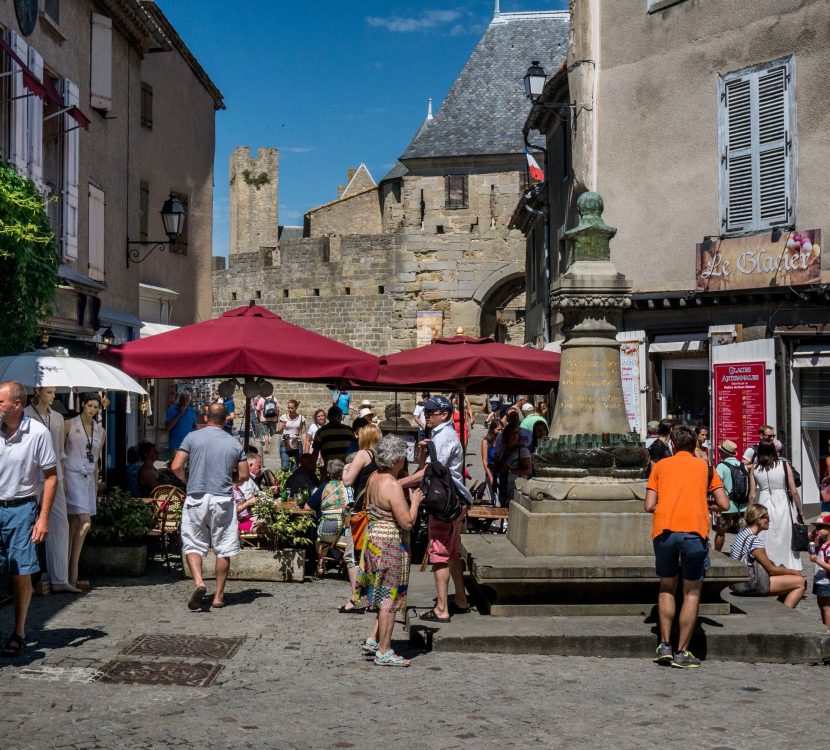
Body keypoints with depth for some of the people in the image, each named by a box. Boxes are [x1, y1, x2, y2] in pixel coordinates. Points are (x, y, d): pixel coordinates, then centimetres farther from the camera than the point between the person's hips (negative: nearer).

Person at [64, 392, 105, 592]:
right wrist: (60, 478, -10)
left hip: (88, 479, 6)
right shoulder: (69, 426, -1)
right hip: (72, 476, -6)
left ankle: (68, 574, 7)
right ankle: (73, 574, -13)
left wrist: (96, 484, 19)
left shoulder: (100, 431, 14)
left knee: (74, 525, 6)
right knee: (85, 522, -16)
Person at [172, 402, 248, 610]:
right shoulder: (234, 443, 4)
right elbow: (244, 476, 5)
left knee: (193, 544, 7)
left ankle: (198, 582, -16)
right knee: (223, 548, 9)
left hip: (196, 498, -1)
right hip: (223, 500, 1)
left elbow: (176, 467, -4)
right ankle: (219, 595, 12)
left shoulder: (193, 437, 1)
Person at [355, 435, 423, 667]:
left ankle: (373, 640, 23)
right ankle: (383, 652, 8)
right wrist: (415, 501, -6)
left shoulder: (374, 478, 5)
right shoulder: (393, 486, -23)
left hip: (374, 540, 9)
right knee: (390, 598, 0)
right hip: (390, 545, -9)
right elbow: (407, 522, -24)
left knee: (385, 595, 20)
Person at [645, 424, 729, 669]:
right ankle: (681, 653, 8)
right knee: (692, 592, 9)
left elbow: (649, 506, 9)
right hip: (694, 531, -1)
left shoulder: (660, 466, 15)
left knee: (667, 588, 19)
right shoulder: (705, 467, 15)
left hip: (664, 530, 1)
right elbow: (724, 504, 10)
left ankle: (665, 646, 15)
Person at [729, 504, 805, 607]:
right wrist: (794, 572, 3)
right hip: (749, 584, -10)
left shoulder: (742, 532, 9)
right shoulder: (754, 540, -20)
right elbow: (772, 570, -12)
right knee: (801, 581, -9)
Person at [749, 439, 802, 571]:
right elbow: (794, 492, -4)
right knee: (784, 541, 9)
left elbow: (752, 495, 0)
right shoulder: (784, 465, -4)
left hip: (763, 505, 1)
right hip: (782, 505, -1)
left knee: (766, 543, 9)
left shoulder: (754, 469, 0)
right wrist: (799, 511, 6)